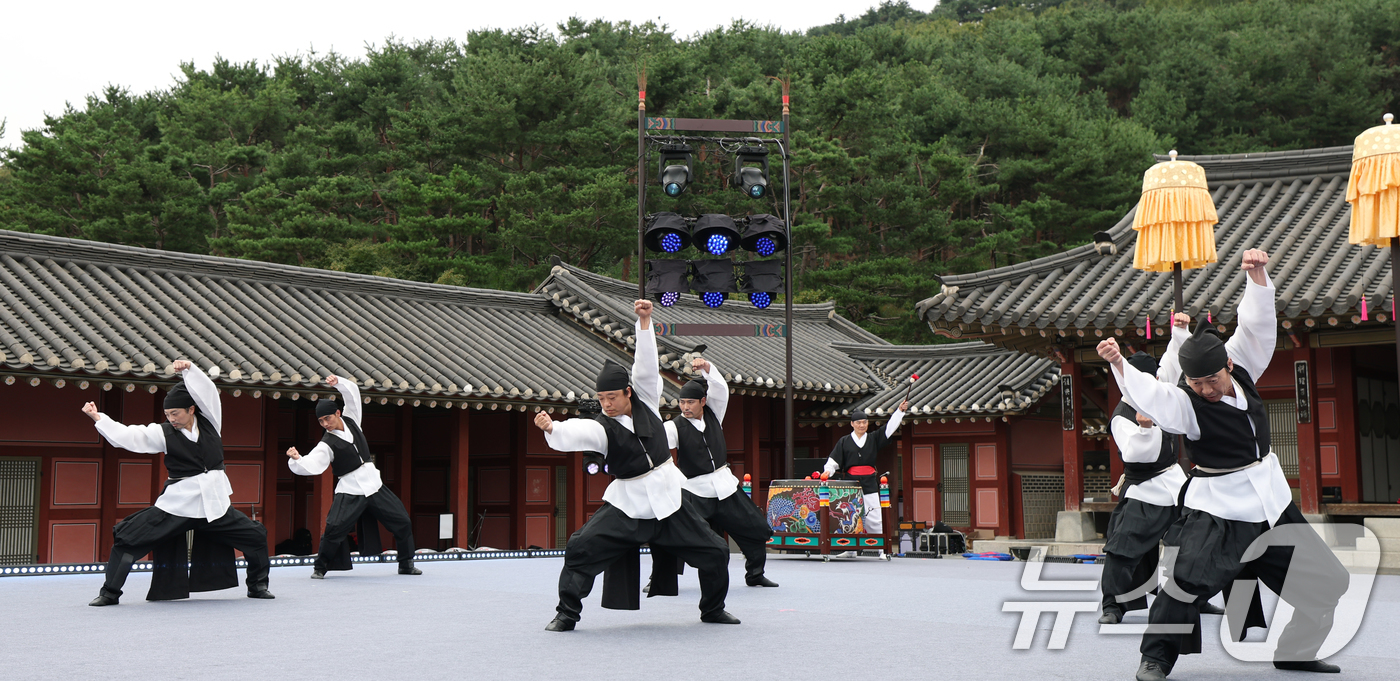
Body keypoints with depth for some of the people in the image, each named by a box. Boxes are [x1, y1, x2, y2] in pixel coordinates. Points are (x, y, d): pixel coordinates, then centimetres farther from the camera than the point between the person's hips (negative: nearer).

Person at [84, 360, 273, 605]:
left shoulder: (209, 421, 2)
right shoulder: (163, 433, -1)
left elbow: (207, 392, -11)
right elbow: (128, 436, -6)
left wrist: (188, 369, -23)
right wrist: (98, 417, -11)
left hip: (215, 503, 1)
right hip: (176, 503, -1)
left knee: (255, 536, 0)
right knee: (128, 537, -7)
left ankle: (258, 585, 22)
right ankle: (110, 592, 7)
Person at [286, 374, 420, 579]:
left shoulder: (350, 420, 3)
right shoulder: (327, 445, -11)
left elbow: (352, 392, 4)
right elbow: (311, 465, -24)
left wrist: (338, 382, -11)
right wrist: (296, 459, -42)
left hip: (374, 486, 5)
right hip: (350, 492, -5)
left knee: (402, 522, 6)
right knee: (334, 528, -20)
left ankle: (406, 564, 22)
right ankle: (320, 567, 1)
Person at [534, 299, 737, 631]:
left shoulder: (646, 401, 1)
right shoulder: (600, 428, -8)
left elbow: (646, 363, -9)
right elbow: (573, 435, -28)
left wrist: (645, 321, -19)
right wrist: (552, 428, -50)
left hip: (668, 498, 3)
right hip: (627, 504, -2)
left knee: (714, 552, 4)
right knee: (580, 548, -17)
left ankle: (713, 609, 28)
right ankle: (566, 614, -2)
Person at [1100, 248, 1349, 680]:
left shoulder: (1241, 370, -1)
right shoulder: (1185, 403, -19)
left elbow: (1256, 324, -4)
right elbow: (1150, 397, -38)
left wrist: (1257, 275, -17)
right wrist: (1119, 364, -55)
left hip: (1271, 500, 7)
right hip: (1217, 508, -6)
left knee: (1322, 582, 13)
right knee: (1187, 582, -22)